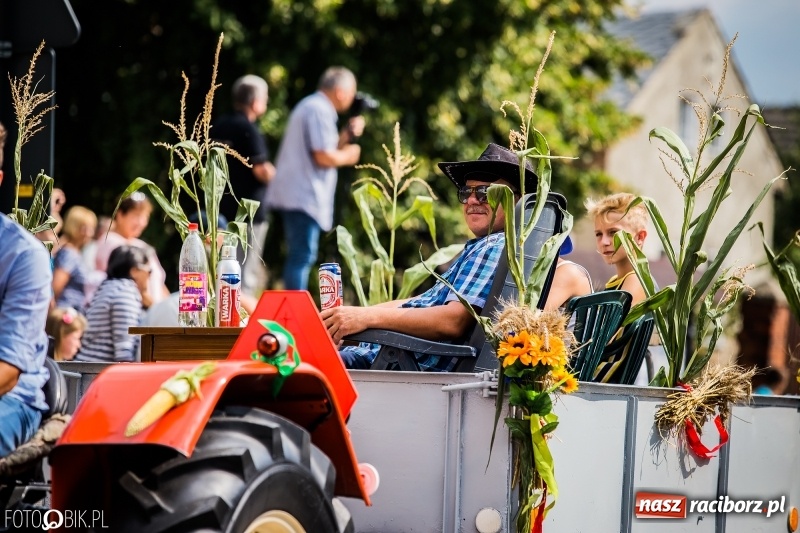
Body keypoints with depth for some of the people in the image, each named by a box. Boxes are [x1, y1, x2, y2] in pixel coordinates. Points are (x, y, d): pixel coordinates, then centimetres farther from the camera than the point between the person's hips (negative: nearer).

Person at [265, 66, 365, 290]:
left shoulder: (310, 105, 21)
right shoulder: (320, 111, -13)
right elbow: (324, 157, -20)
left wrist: (347, 134, 14)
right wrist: (348, 156, -2)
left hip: (295, 195, 11)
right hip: (304, 196, -11)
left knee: (300, 257, 13)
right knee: (303, 257, -11)